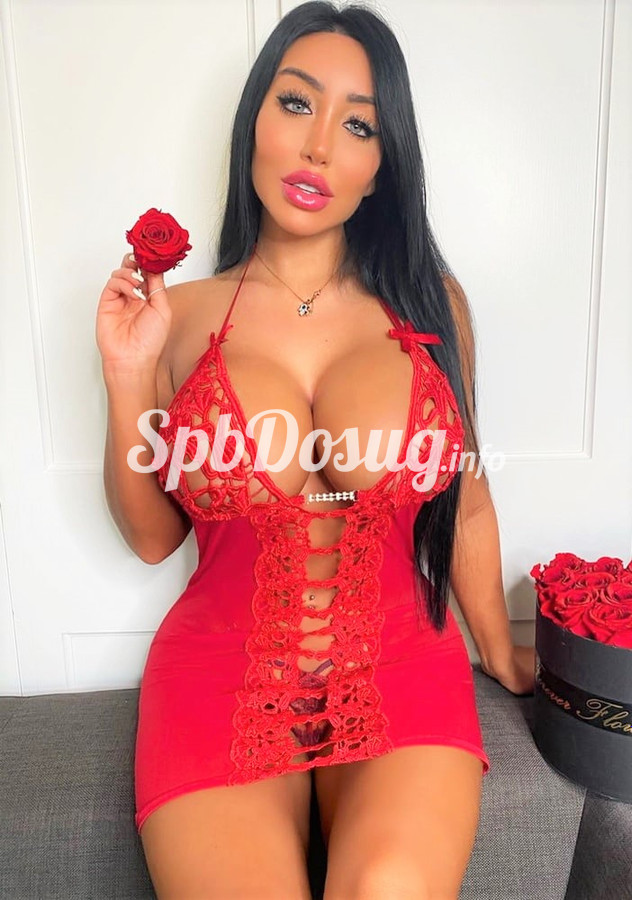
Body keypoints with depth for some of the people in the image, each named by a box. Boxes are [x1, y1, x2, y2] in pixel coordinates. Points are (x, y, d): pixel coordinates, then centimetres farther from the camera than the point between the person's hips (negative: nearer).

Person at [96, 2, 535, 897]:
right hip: (222, 676, 0)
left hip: (399, 666, 1)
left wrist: (502, 655, 18)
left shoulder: (428, 298, -1)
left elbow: (465, 498, 8)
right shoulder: (184, 315, -1)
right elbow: (152, 537, 4)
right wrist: (129, 379, -9)